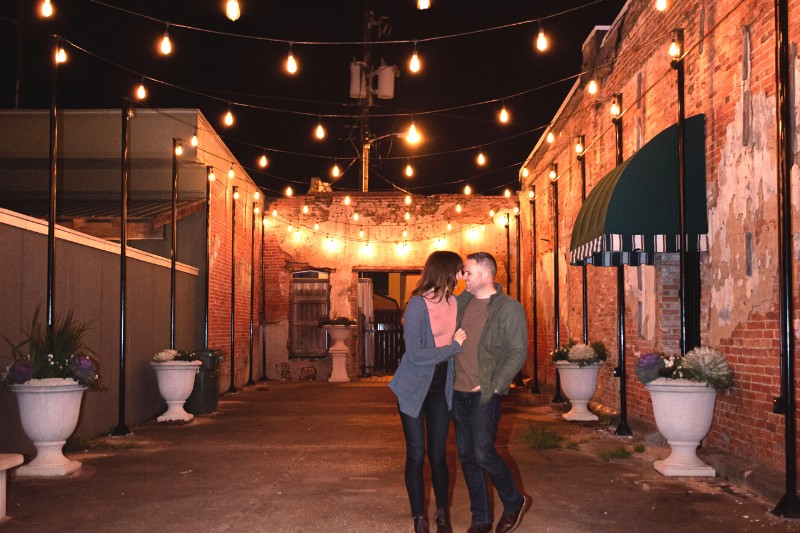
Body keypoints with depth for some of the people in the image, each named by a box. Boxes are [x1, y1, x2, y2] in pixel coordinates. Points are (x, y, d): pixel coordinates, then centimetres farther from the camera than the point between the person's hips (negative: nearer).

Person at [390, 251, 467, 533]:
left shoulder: (455, 303, 0)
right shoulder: (418, 304, -17)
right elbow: (415, 355, -21)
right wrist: (453, 347, -16)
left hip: (441, 387, 4)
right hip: (414, 388, -4)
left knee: (438, 454, 9)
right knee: (416, 455, 5)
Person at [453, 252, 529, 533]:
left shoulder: (509, 308, -8)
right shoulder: (463, 301, 9)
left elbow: (517, 353, -10)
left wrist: (494, 386, -14)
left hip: (484, 394, -6)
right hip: (458, 391, 6)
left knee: (483, 454, -6)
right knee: (466, 455, 9)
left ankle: (514, 502, 20)